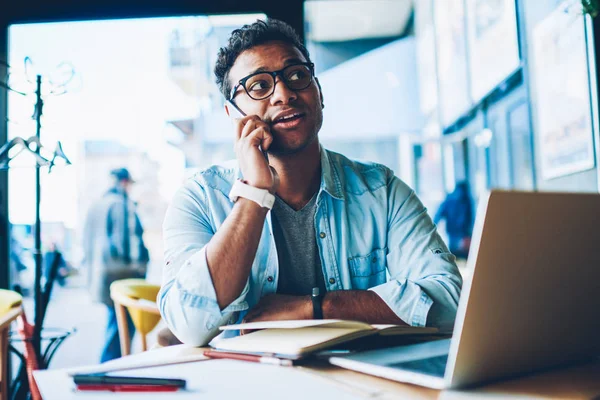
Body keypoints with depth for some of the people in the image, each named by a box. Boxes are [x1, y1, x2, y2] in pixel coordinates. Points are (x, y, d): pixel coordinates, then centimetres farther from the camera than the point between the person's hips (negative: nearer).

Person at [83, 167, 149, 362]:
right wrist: (138, 269, -11)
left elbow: (87, 242, 18)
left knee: (115, 321, 19)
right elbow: (128, 239, -16)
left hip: (100, 275, 9)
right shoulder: (123, 204, -10)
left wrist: (92, 275, 23)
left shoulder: (96, 206, 15)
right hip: (122, 274, -9)